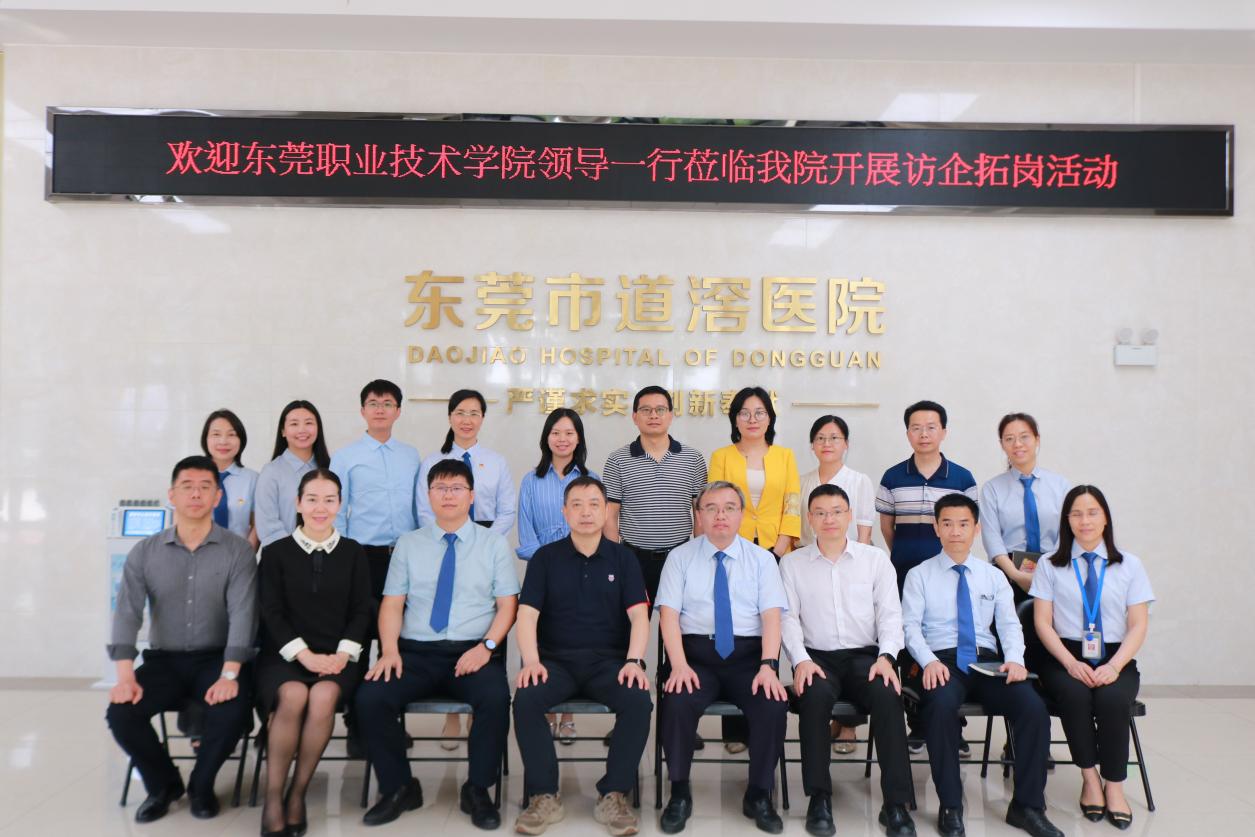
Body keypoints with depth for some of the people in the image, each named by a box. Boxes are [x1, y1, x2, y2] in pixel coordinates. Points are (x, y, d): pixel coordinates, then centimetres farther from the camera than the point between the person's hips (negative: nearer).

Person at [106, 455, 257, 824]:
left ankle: (201, 784, 2)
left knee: (233, 708, -30)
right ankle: (163, 783, 8)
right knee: (121, 711, -22)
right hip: (163, 660, 3)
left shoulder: (237, 551, -6)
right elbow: (127, 614, -6)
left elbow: (242, 614, -14)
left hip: (216, 658, -2)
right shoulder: (144, 552, 2)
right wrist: (126, 677, -20)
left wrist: (229, 675, -26)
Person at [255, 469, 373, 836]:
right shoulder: (275, 552, 6)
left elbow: (362, 610, 6)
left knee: (323, 696, -32)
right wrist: (304, 654, -14)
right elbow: (271, 612, -1)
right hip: (284, 653, -1)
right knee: (293, 696, -33)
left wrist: (343, 653, -10)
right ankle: (272, 798, -18)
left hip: (336, 655, 1)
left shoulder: (353, 552, 10)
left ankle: (298, 793, -14)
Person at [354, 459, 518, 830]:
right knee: (370, 698, -24)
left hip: (474, 653, -2)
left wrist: (486, 647, -14)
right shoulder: (408, 544, 13)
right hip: (415, 652, 2)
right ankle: (399, 788, -1)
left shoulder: (494, 544, 8)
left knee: (495, 698, -33)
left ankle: (477, 790, -9)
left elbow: (507, 606, 3)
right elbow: (392, 605, 7)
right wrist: (390, 651, -11)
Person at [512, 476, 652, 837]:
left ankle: (613, 796, -13)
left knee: (639, 702, -29)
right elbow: (527, 615, -1)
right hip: (555, 659, 0)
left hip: (609, 661, 0)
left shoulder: (623, 559, 9)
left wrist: (633, 662, -17)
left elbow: (639, 616, 1)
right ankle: (544, 796, -14)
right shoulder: (545, 558, 8)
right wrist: (531, 661, -18)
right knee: (525, 700, -30)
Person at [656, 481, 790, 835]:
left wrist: (768, 666, -17)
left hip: (749, 655, 1)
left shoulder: (761, 559, 10)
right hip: (696, 653, 0)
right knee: (676, 704, -30)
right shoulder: (680, 557, 8)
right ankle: (679, 794, -5)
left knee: (773, 705, -27)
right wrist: (679, 666, -17)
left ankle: (759, 796, -3)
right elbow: (669, 614, -2)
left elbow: (771, 615, -1)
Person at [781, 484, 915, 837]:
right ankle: (819, 799, -20)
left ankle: (896, 804, -22)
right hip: (817, 658, 0)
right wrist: (800, 660, -14)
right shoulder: (792, 563, 9)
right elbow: (788, 618, 2)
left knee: (888, 696, -31)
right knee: (815, 696, -34)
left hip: (865, 656, 1)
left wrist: (886, 656, -12)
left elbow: (890, 613, 5)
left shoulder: (876, 559, 11)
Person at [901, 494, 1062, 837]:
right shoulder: (919, 575, 8)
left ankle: (1027, 806, -9)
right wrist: (930, 661, -19)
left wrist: (1014, 659, -13)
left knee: (1033, 708, -25)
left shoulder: (993, 576, 16)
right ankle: (950, 807, -21)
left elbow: (1009, 624, 7)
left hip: (987, 661, 3)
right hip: (941, 660, -3)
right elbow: (910, 626, -1)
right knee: (941, 706, -36)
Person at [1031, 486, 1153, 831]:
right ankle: (1089, 778, -12)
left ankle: (1114, 786, -13)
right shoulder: (1050, 566, 7)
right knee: (1074, 695, -32)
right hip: (1065, 657, 0)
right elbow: (1042, 623, 1)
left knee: (1112, 699, -31)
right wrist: (1071, 663, -15)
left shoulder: (1130, 565, 9)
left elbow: (1138, 626, 3)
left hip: (1115, 660, 1)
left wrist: (1114, 666, -13)